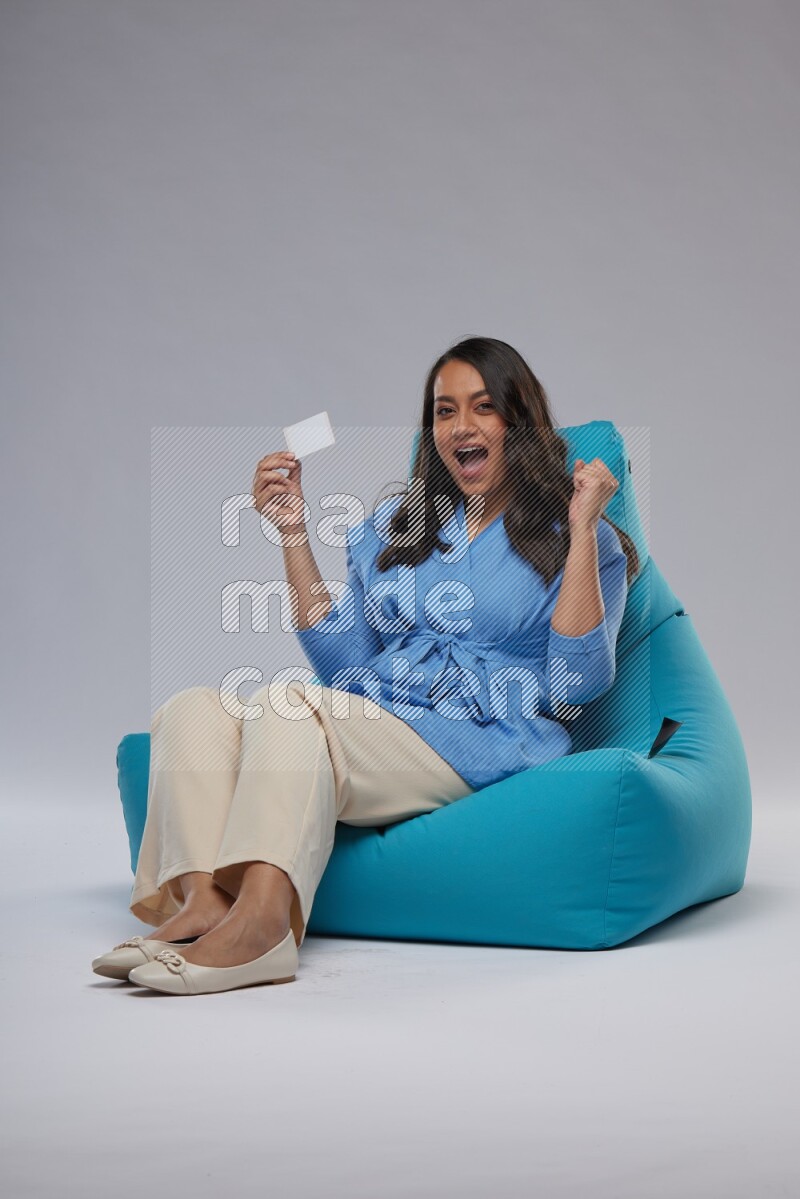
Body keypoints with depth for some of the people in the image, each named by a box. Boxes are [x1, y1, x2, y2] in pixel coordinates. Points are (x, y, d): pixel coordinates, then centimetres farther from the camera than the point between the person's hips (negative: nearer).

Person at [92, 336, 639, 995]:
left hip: (479, 746, -6)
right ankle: (202, 899, -39)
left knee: (284, 704, -31)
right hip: (369, 726, 6)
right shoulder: (391, 527, 23)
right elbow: (344, 667, 16)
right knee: (191, 709, -19)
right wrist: (294, 534, 13)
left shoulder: (569, 538, 9)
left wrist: (584, 531, -8)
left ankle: (260, 916, -48)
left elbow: (578, 685, -6)